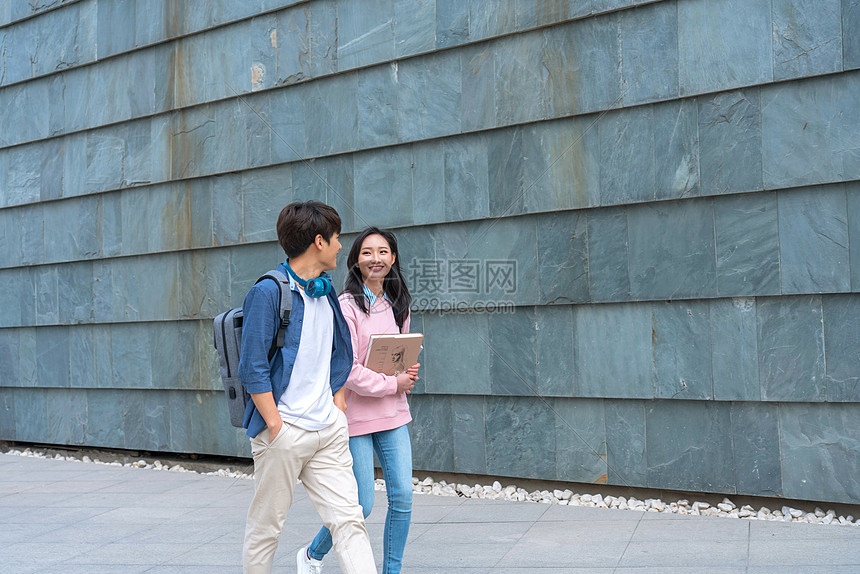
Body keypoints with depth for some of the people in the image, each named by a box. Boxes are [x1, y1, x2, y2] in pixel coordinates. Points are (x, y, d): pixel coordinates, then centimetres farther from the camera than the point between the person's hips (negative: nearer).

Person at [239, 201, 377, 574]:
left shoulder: (326, 291, 13)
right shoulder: (268, 291, -10)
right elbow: (252, 369, -14)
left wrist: (338, 403, 13)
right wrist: (275, 425, -15)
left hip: (329, 430, 6)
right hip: (284, 430, -6)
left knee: (348, 519, 1)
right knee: (265, 528, 7)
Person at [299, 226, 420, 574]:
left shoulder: (397, 305, 9)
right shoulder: (346, 306, -12)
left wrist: (410, 375, 0)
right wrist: (392, 384, -12)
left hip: (393, 414, 6)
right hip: (356, 416, -6)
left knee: (402, 496, 2)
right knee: (361, 506, 0)